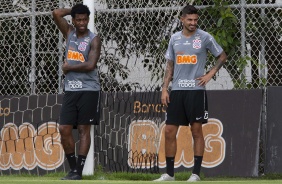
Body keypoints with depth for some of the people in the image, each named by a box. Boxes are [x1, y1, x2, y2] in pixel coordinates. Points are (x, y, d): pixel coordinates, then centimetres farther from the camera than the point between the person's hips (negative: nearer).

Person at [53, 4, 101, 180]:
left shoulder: (94, 39, -6)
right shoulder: (70, 32, 10)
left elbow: (90, 65, -17)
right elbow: (57, 13, -2)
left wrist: (69, 68, -7)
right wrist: (73, 10, 5)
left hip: (89, 89, -5)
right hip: (70, 90, 5)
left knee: (84, 129, -4)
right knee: (64, 129, 0)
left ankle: (78, 171, -4)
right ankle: (73, 168, 9)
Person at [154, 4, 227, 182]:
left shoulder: (205, 37, -2)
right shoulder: (175, 38, 10)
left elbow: (222, 56, 7)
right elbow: (170, 66, 15)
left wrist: (210, 74, -4)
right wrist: (165, 88, 7)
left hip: (196, 90, -4)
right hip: (177, 90, 4)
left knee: (197, 130, -1)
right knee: (169, 131, 1)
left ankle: (196, 174, 4)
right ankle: (169, 174, 9)